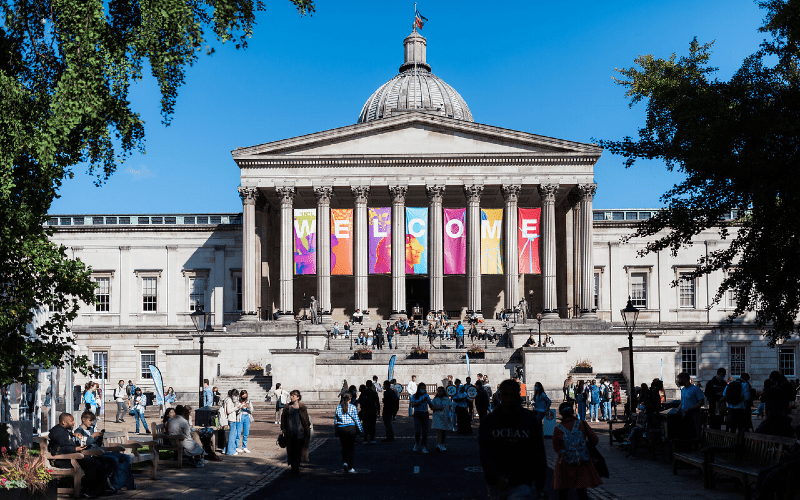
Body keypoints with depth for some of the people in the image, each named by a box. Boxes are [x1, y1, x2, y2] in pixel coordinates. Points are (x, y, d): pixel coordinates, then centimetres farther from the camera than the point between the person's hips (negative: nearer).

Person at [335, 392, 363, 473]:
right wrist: (360, 429, 5)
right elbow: (356, 419, -3)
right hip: (351, 428, -2)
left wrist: (335, 431, 14)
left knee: (344, 446, 17)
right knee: (351, 447, 6)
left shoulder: (338, 408, 2)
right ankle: (351, 468, 6)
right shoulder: (352, 407, -5)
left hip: (341, 429, 2)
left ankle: (345, 462, -4)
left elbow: (335, 420, 5)